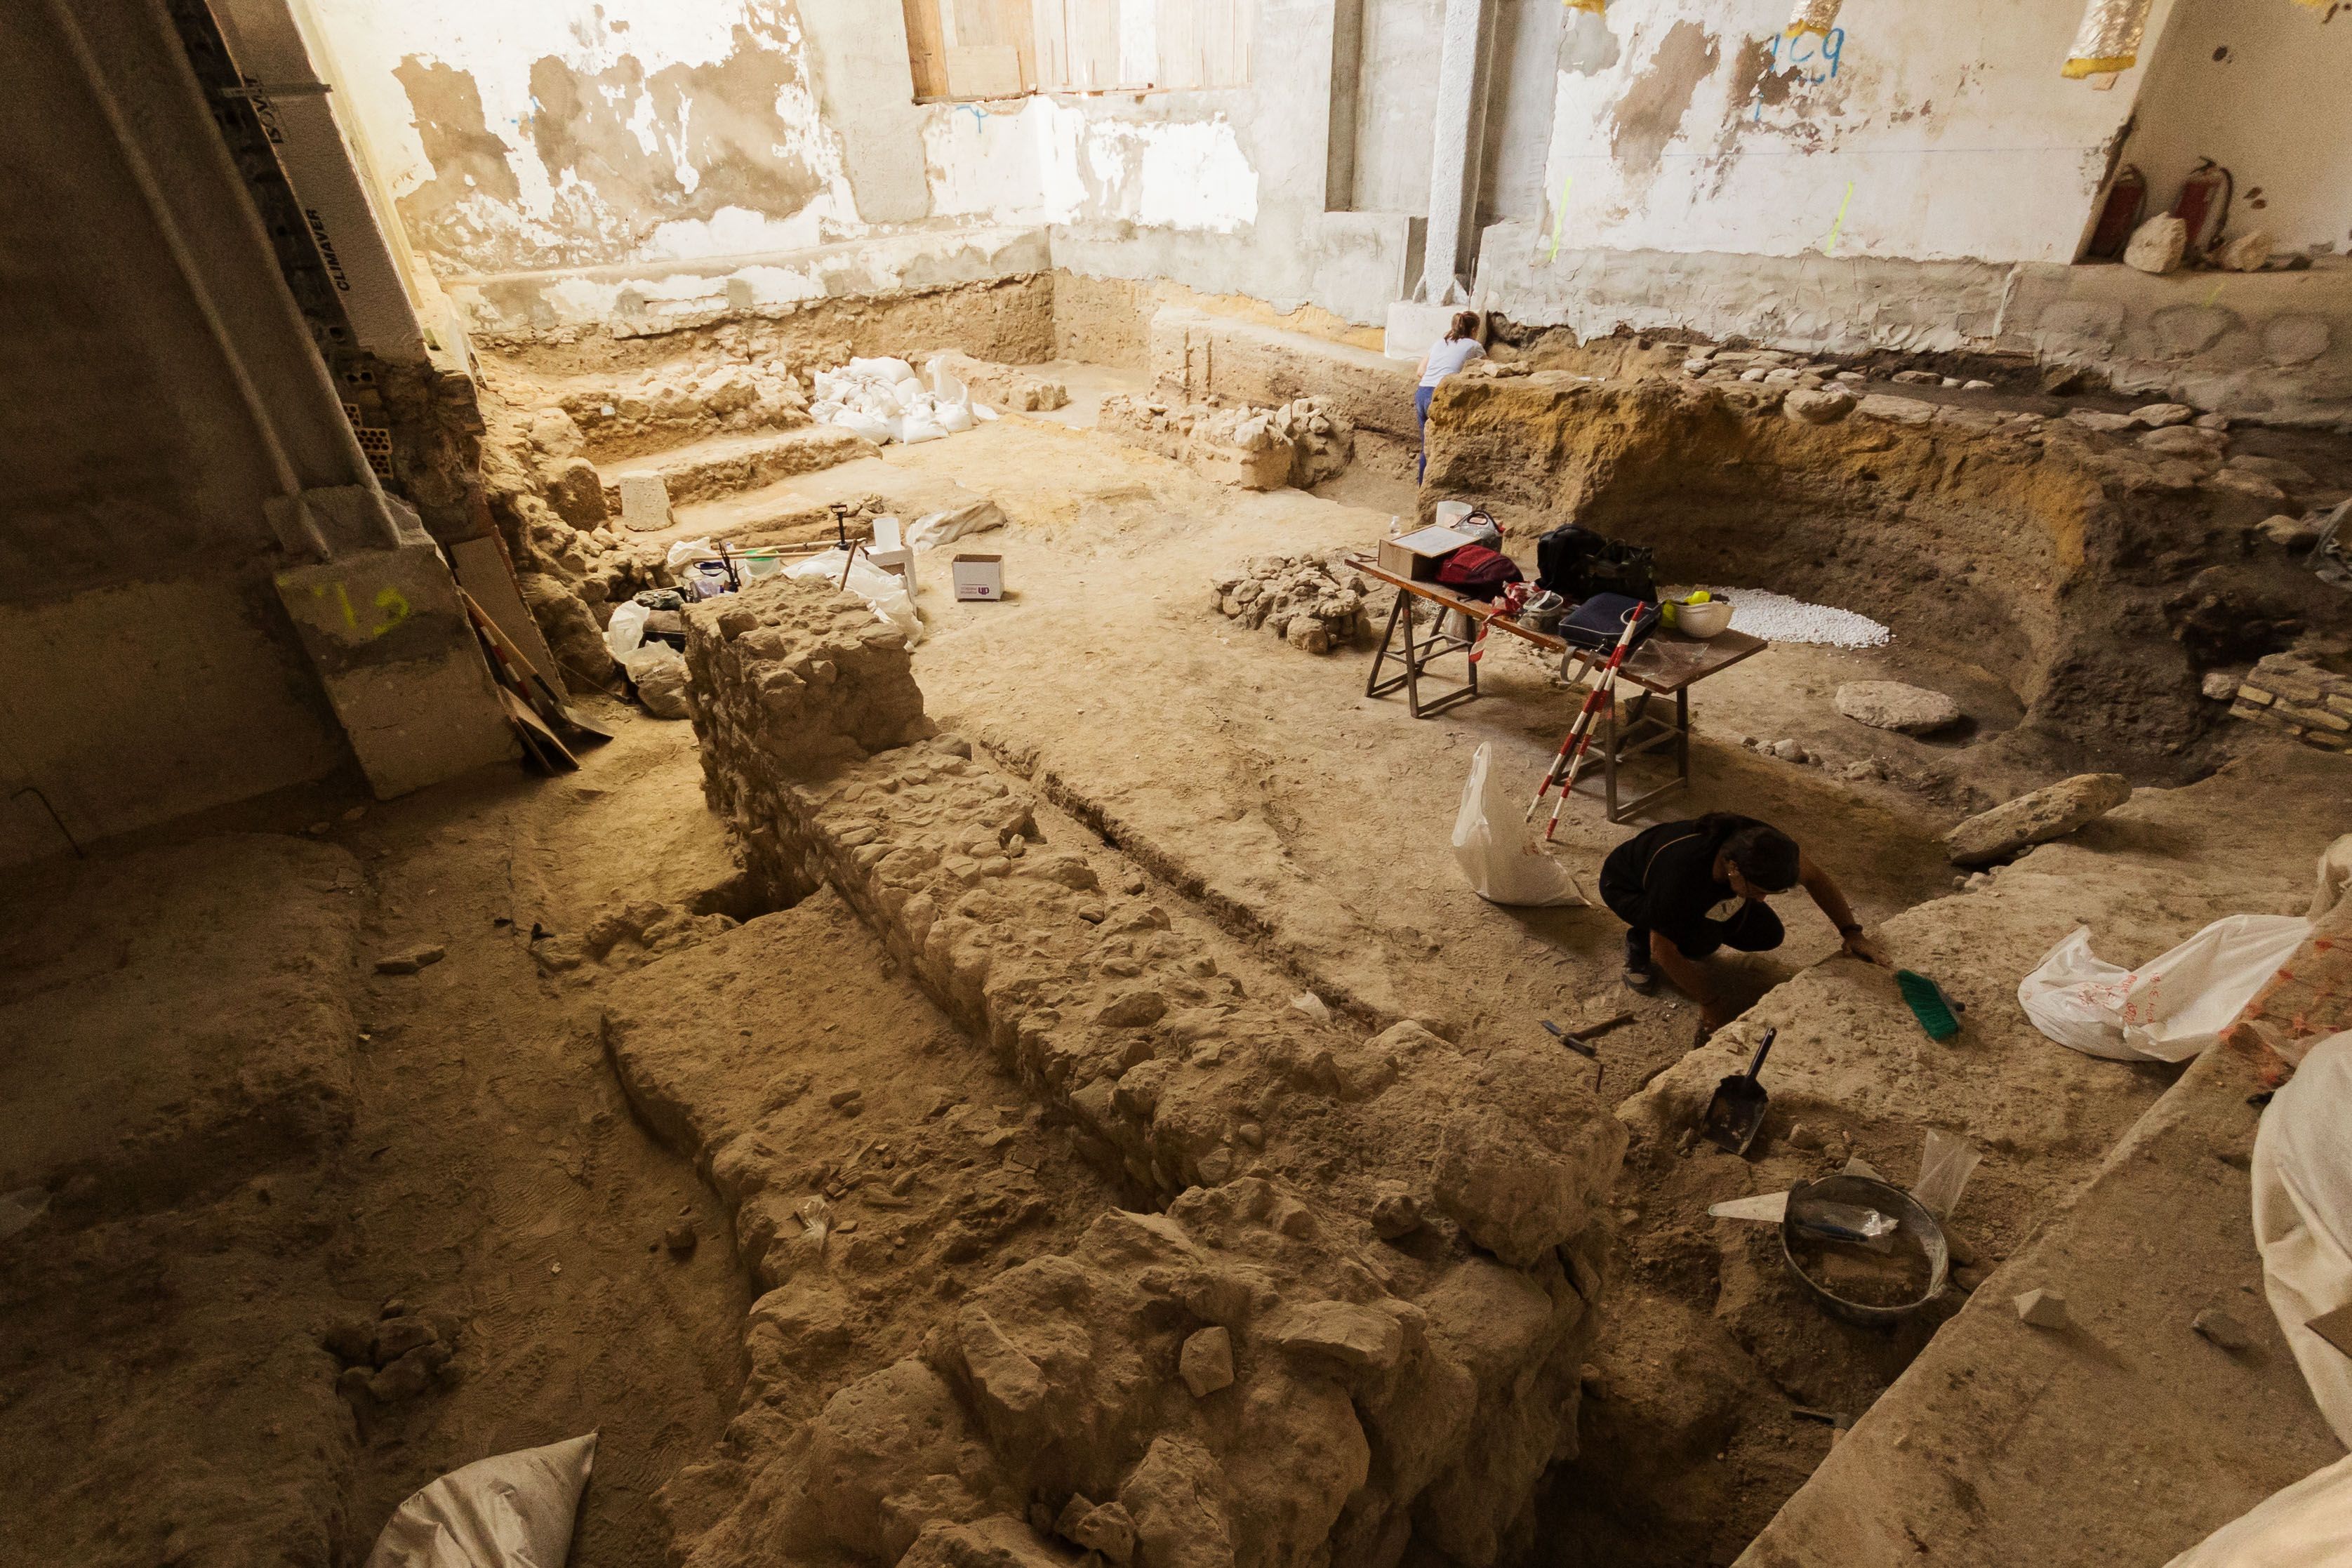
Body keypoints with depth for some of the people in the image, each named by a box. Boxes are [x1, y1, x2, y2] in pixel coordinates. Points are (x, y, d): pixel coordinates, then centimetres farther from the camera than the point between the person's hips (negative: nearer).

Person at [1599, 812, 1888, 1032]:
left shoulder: (1760, 843, -30)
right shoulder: (1681, 879, -44)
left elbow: (1814, 877, -8)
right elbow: (1663, 951, -27)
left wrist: (1852, 932, -11)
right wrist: (1710, 1002, -18)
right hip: (1628, 888, -6)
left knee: (1767, 935, -8)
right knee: (1703, 938, -33)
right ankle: (1639, 939, -4)